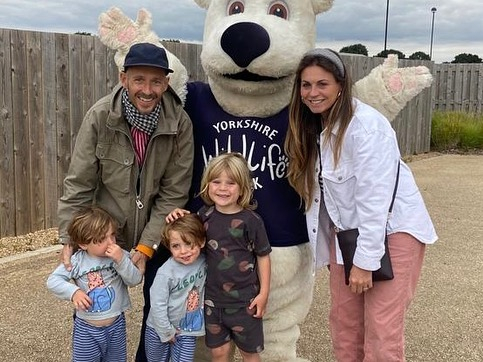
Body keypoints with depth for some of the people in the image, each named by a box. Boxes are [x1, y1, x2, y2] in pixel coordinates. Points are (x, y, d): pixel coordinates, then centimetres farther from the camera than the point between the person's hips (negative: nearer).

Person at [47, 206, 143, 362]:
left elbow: (135, 280, -15)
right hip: (86, 328, -2)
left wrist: (121, 260, -28)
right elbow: (53, 280, -9)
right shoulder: (76, 261, -13)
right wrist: (73, 291, -25)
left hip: (116, 325, 2)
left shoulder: (120, 255, -10)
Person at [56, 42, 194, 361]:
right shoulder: (100, 116, -17)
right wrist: (69, 238, -15)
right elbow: (79, 183, -11)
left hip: (158, 237, 1)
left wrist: (146, 246, -16)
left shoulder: (180, 123, -16)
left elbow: (174, 193, -13)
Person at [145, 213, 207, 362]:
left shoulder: (204, 261, -14)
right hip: (161, 328, -2)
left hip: (189, 329, 2)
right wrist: (167, 332, -11)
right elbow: (158, 305, -18)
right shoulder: (166, 273, -25)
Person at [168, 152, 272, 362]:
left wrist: (263, 293, -5)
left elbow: (263, 257, -5)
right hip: (212, 298, 3)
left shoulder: (251, 220, -14)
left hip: (244, 300, -3)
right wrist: (177, 218, -7)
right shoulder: (204, 215, -2)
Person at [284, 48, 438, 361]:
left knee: (381, 330, -7)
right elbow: (319, 189, 7)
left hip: (392, 230, -7)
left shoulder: (366, 125, -20)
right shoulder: (312, 128, 4)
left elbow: (374, 198, -23)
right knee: (343, 322, 10)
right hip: (347, 232, 7)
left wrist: (365, 260, -21)